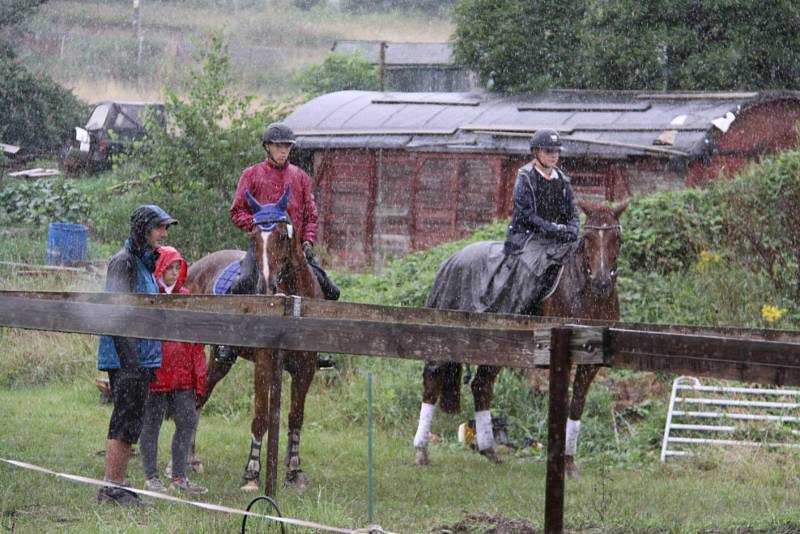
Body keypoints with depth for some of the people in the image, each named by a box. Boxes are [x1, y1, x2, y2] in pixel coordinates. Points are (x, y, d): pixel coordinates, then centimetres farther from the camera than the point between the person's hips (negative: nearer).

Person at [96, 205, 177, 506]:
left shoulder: (145, 262, 17)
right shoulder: (124, 261, -13)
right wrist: (128, 355, -24)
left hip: (141, 355, 10)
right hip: (126, 354, -10)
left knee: (131, 422, 11)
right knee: (125, 420, -8)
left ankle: (118, 486, 16)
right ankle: (110, 487, -5)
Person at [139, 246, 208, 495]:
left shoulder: (185, 296, 11)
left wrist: (199, 372, 10)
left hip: (182, 373, 5)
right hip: (155, 371, -5)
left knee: (188, 420, 4)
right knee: (151, 423, 3)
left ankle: (179, 477, 12)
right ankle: (151, 477, 10)